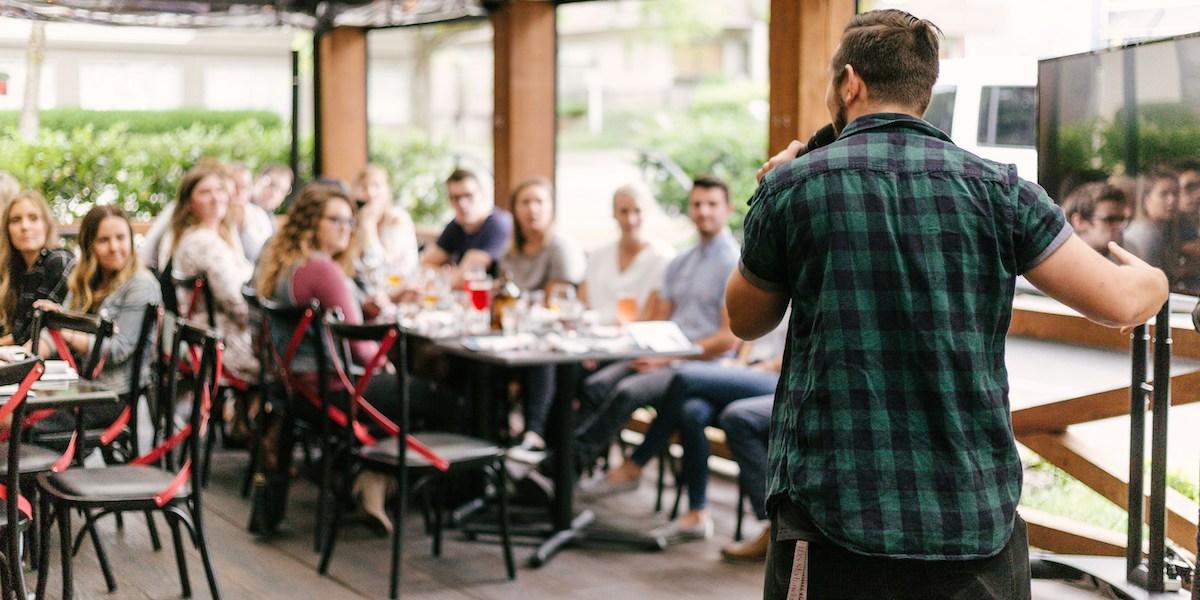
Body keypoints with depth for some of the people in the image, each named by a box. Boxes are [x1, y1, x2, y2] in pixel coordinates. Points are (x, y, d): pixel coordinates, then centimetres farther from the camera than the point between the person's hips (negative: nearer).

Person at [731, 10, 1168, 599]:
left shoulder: (792, 186, -1)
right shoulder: (995, 187, 1)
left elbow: (745, 320, 13)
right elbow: (1119, 302, -1)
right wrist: (1152, 280, 23)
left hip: (834, 523, -1)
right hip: (979, 526, 2)